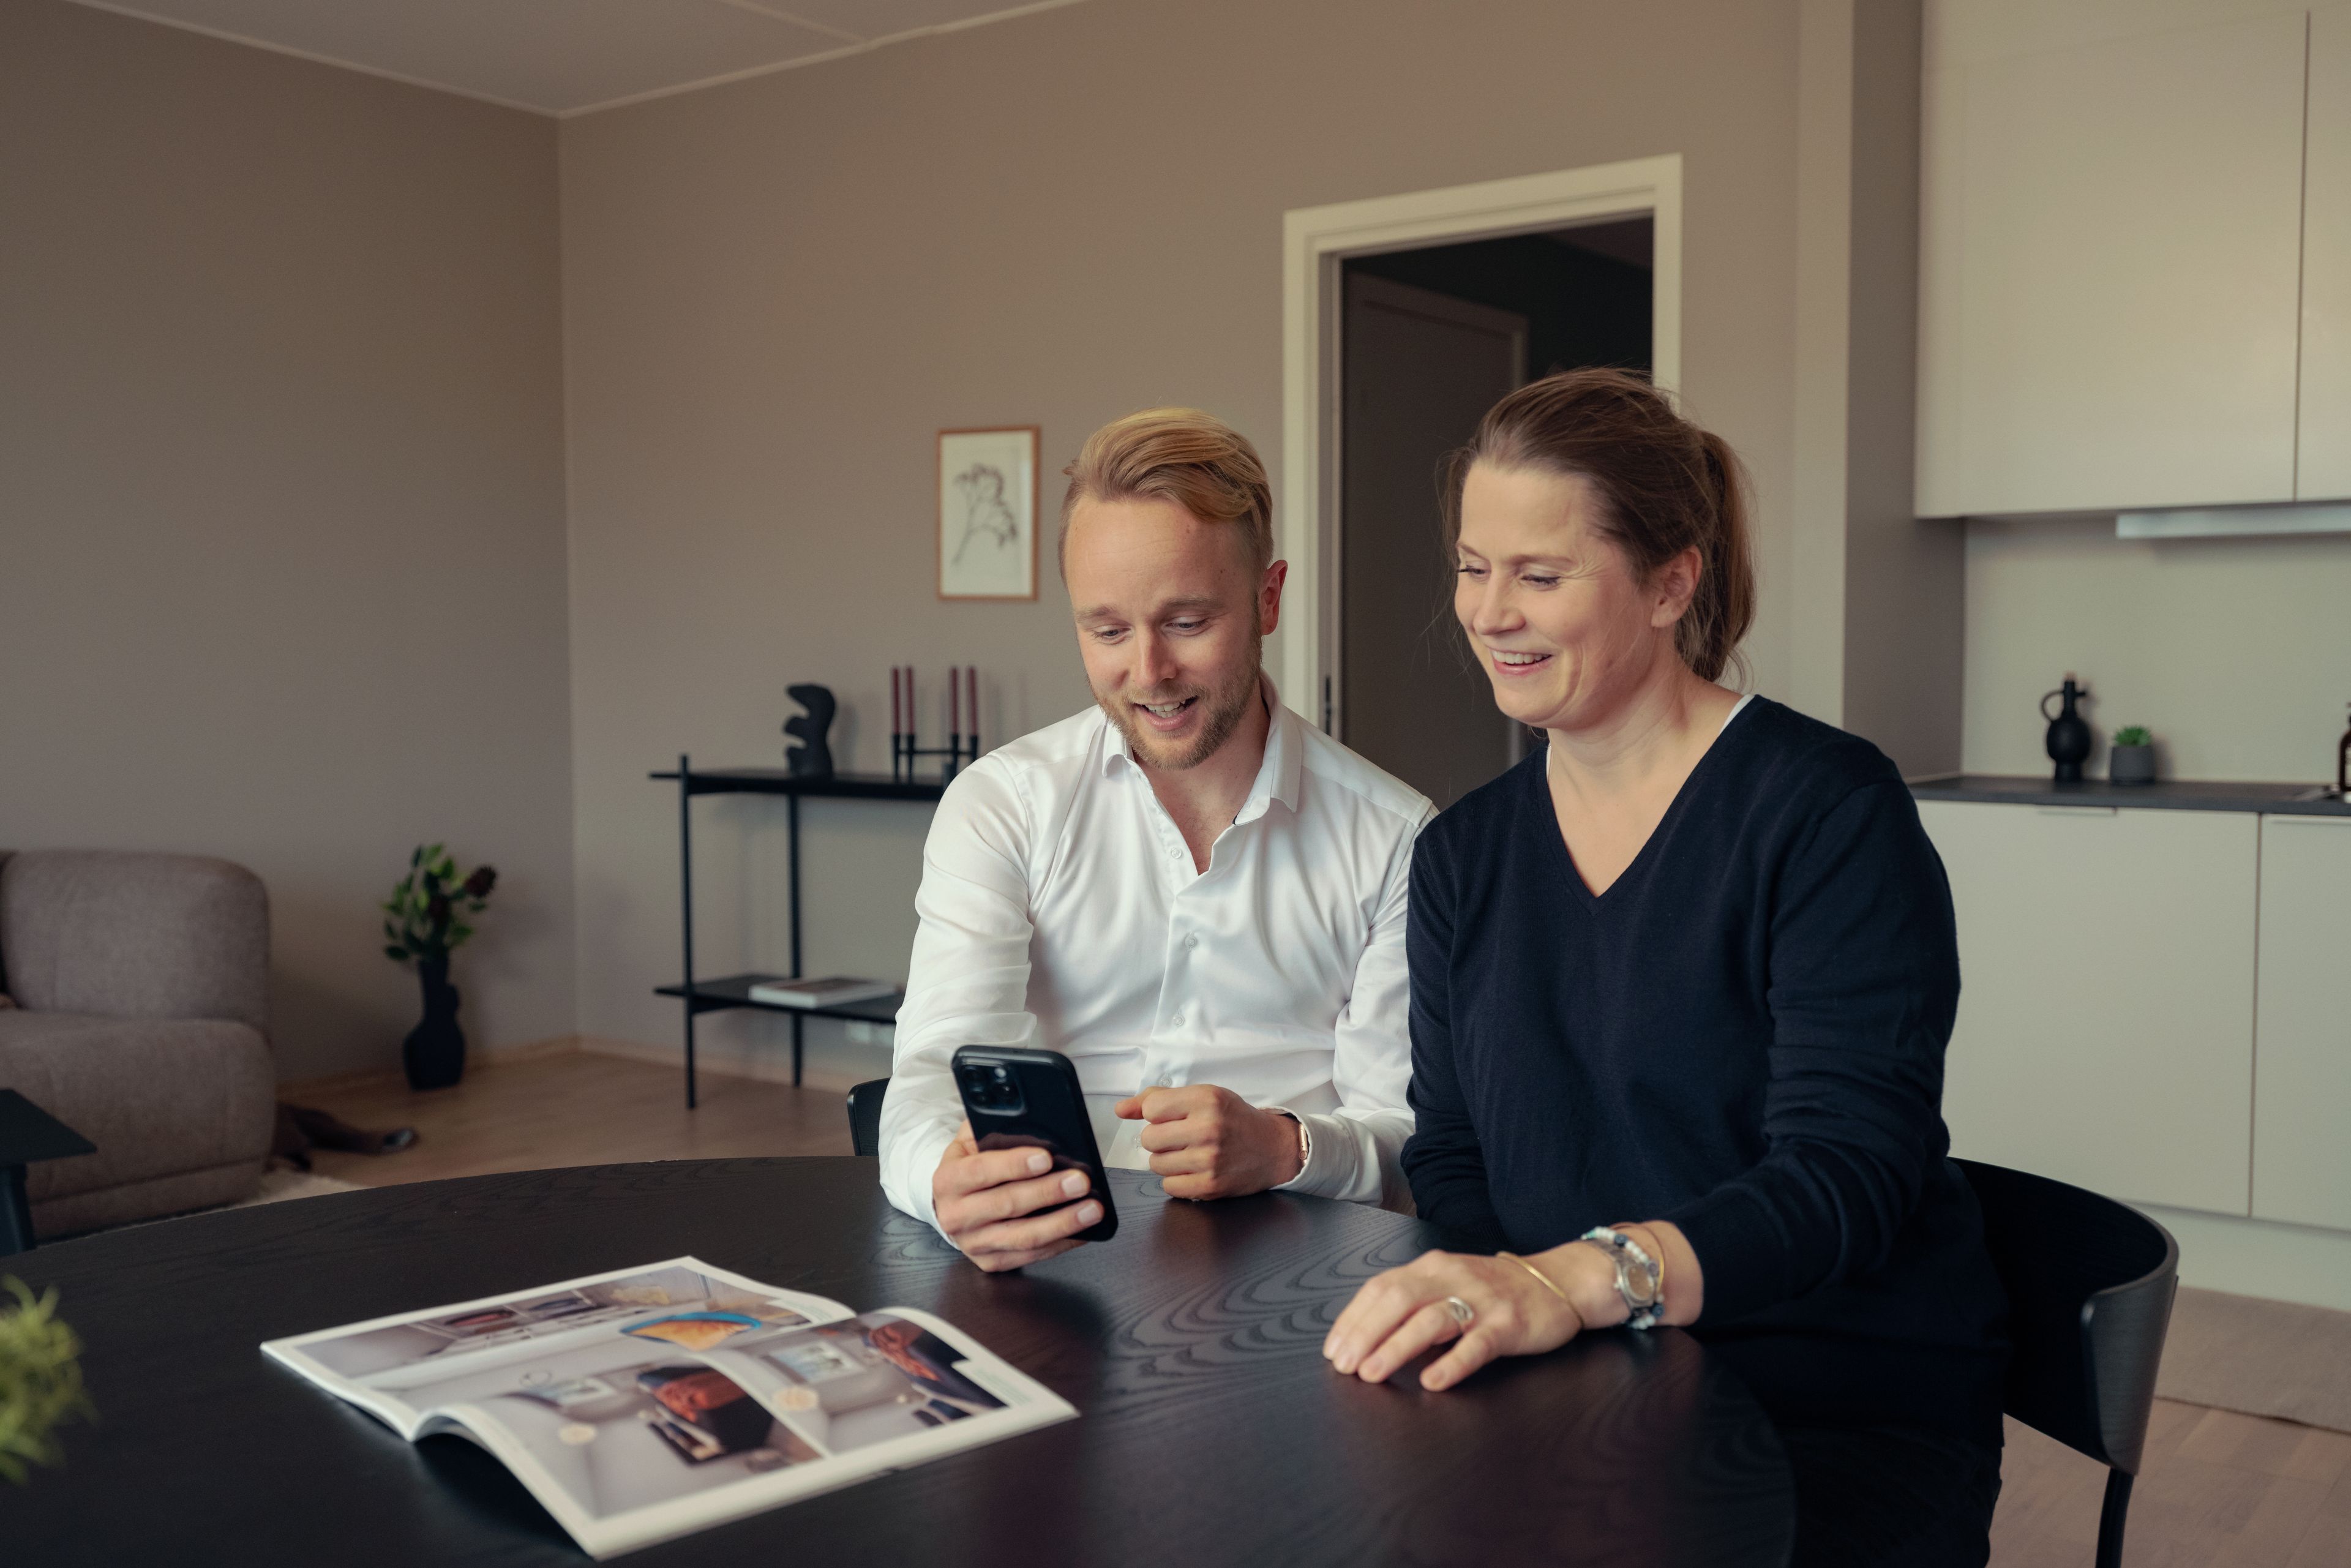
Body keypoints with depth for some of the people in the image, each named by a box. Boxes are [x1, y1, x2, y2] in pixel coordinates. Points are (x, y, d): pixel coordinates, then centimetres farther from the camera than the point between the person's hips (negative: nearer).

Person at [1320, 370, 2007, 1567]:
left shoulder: (1827, 810, -10)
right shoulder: (1463, 853, 8)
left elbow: (1845, 1176, -19)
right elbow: (1448, 1160, 7)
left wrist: (1574, 1279, -35)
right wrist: (1478, 1313, -15)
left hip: (1851, 1421, -4)